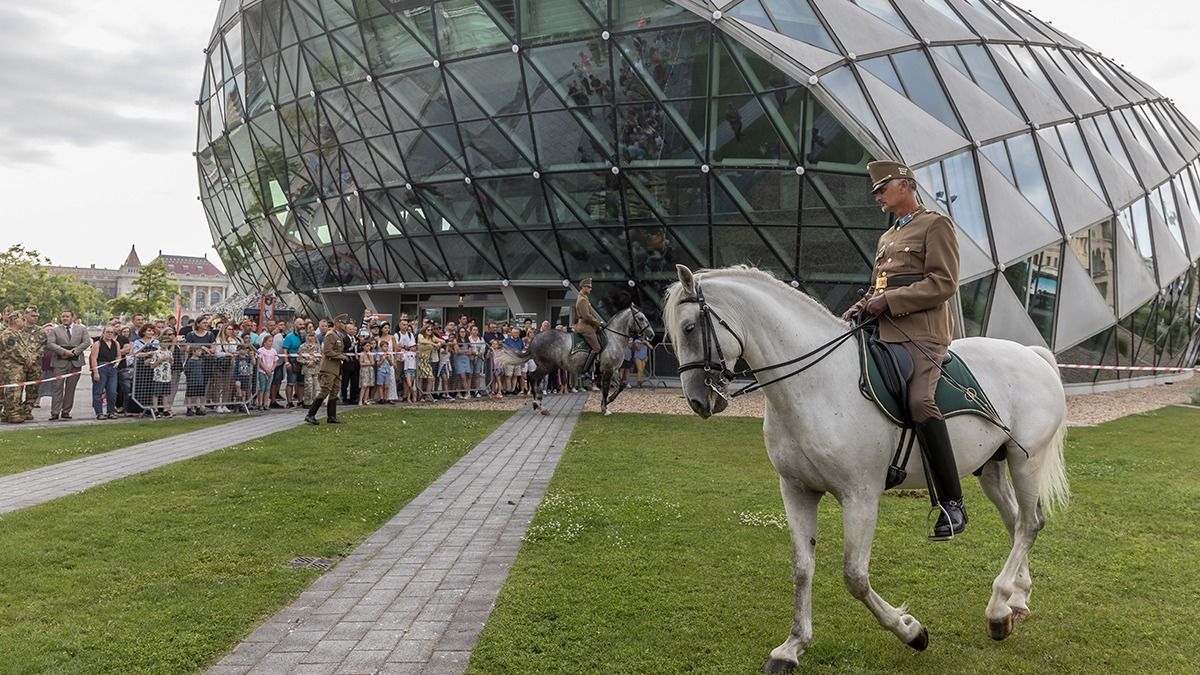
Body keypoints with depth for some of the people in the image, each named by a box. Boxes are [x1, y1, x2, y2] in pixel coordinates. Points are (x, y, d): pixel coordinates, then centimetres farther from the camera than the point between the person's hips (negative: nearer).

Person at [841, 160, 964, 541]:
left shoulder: (936, 225, 2)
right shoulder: (887, 238, 27)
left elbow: (944, 283, -10)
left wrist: (889, 300, -15)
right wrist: (860, 308, 8)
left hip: (922, 335, -9)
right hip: (885, 334, 9)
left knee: (919, 401, -28)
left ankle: (952, 503, -23)